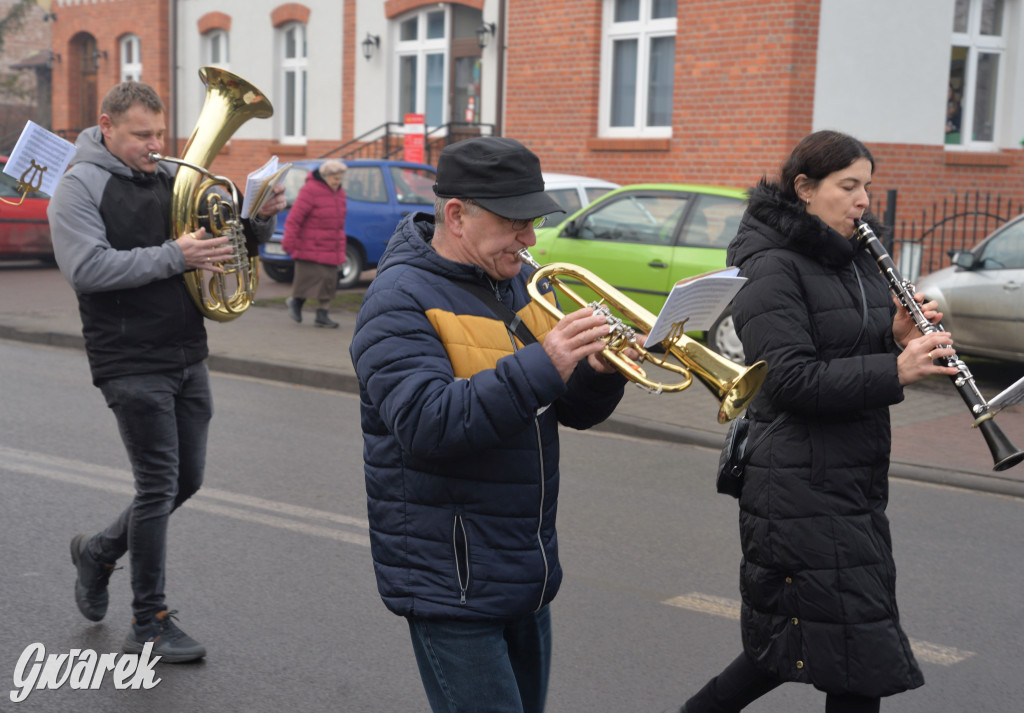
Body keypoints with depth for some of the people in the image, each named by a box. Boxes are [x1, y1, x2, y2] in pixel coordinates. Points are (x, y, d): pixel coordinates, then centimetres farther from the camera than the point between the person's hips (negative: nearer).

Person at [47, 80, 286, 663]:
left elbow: (233, 243, 19)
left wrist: (261, 219, -4)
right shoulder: (81, 187, -6)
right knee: (159, 485, -4)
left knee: (187, 479, 13)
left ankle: (100, 551, 36)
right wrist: (173, 257, -24)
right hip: (132, 364, -7)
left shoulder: (174, 179, 12)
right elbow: (87, 268, -20)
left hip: (188, 358, 7)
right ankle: (149, 624, 10)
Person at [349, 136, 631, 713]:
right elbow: (425, 425, -29)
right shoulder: (401, 301, -15)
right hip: (453, 585, -8)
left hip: (528, 576, 8)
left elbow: (573, 411, 10)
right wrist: (541, 366, -34)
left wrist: (599, 371, -12)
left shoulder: (518, 283, 10)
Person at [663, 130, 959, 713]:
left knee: (793, 641, 14)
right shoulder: (771, 266, -11)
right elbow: (791, 378, -21)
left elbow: (858, 351, 16)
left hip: (856, 482, 8)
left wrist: (901, 336, -5)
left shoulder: (857, 258, 15)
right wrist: (894, 370, -27)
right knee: (858, 653, -3)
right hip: (800, 485, -8)